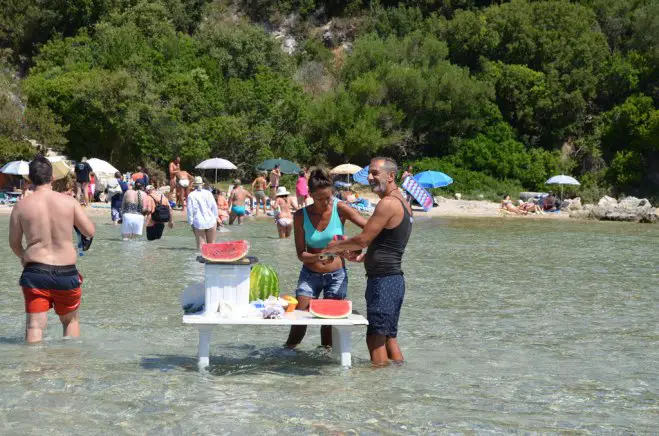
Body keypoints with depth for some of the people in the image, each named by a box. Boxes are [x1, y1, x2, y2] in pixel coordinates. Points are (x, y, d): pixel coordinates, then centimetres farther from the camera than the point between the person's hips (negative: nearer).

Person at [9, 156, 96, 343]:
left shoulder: (21, 206, -2)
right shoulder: (69, 201, -4)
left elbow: (14, 244, 7)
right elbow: (90, 231, 0)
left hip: (35, 272, 0)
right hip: (66, 272, 1)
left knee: (34, 326, 3)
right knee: (71, 320, 22)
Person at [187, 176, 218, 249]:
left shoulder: (191, 195, -3)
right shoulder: (208, 193, 2)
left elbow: (190, 210, -3)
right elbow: (214, 207, 5)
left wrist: (191, 223, 5)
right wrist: (215, 219, 14)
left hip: (199, 223, -2)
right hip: (211, 221, 2)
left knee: (201, 245, 1)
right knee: (211, 243, 10)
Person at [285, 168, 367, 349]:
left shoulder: (340, 209, -11)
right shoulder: (301, 216, -9)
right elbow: (301, 254, -7)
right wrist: (318, 257, -27)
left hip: (336, 275, 0)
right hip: (310, 275, 1)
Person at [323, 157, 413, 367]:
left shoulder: (388, 203, -16)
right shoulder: (402, 203, 15)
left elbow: (364, 239, -16)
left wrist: (336, 246, 0)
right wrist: (364, 256, 23)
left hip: (383, 280, -10)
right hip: (393, 278, 10)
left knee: (376, 337, -5)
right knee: (389, 336, 16)